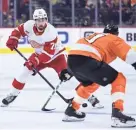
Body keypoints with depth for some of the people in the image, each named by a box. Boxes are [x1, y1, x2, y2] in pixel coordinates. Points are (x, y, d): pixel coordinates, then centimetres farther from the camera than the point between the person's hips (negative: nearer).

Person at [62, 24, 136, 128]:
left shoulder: (95, 36, 38)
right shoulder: (114, 39, 18)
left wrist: (70, 70, 47)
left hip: (72, 59, 8)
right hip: (87, 60, -8)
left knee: (91, 83, 35)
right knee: (118, 80, 3)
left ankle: (71, 110, 40)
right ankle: (117, 114, -12)